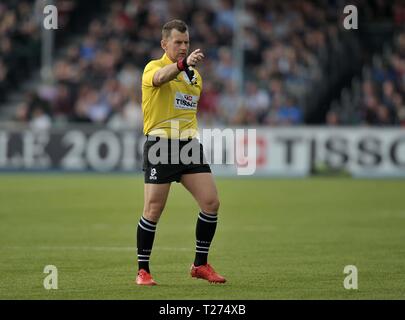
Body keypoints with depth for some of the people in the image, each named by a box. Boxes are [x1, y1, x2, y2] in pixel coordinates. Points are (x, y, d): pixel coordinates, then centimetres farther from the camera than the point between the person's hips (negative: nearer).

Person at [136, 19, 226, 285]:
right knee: (153, 211, -5)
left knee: (211, 203, -3)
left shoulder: (194, 74, 16)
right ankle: (143, 270, 8)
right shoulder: (154, 67, -7)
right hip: (161, 145, -6)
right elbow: (160, 77, -34)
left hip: (189, 144, 6)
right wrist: (183, 63, -52)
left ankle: (201, 264, 11)